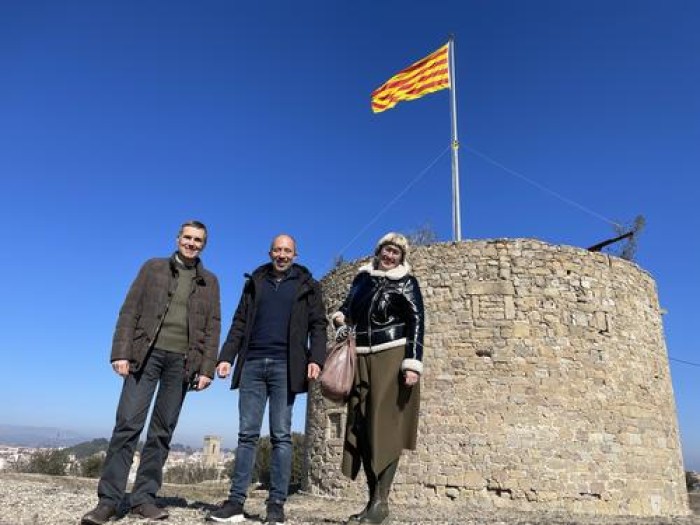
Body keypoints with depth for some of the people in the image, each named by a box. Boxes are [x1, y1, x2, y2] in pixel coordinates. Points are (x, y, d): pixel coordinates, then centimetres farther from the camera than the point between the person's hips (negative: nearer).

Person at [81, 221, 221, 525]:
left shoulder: (210, 281, 12)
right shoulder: (153, 268, 10)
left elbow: (212, 328, 7)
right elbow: (130, 311, 4)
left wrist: (207, 368, -2)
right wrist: (121, 352, -6)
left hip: (182, 360, 1)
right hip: (147, 353, -1)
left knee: (162, 431, 4)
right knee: (128, 423, -6)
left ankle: (144, 498, 11)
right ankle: (109, 499, 0)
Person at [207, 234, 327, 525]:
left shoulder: (307, 286, 9)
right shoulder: (255, 282, 16)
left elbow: (318, 325, 2)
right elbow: (240, 323, 13)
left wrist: (316, 359, -12)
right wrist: (226, 356, 1)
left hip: (285, 365, -2)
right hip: (252, 364, 3)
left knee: (281, 435, -1)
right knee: (247, 434, 2)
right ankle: (236, 501, 6)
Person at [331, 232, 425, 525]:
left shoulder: (406, 283, 1)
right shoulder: (362, 277, 15)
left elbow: (416, 324, -7)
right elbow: (349, 307, 27)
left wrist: (413, 364, -17)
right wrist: (340, 317, 3)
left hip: (393, 358, -5)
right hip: (362, 359, 5)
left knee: (386, 426, -7)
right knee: (361, 428, 3)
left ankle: (382, 501, -2)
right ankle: (372, 499, 11)